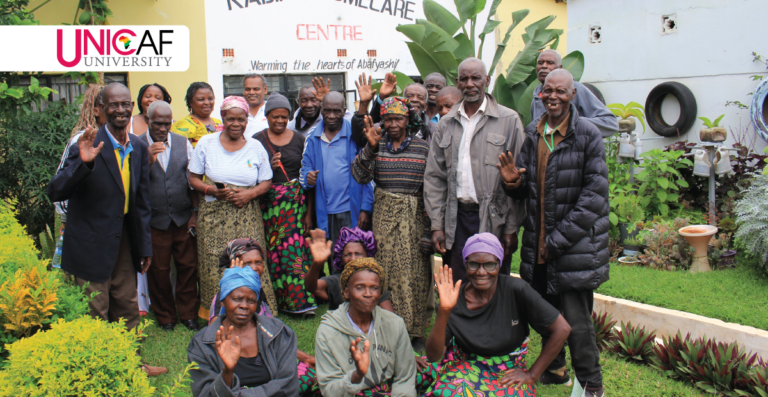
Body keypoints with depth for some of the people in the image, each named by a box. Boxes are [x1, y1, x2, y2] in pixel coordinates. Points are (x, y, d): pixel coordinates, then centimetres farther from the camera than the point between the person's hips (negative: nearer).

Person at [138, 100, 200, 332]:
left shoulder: (184, 144, 5)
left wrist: (195, 213, 3)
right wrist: (149, 160, -22)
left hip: (183, 218, 2)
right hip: (154, 221, -2)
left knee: (188, 267, 7)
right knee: (158, 271, 8)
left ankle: (188, 313, 25)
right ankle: (165, 317, 27)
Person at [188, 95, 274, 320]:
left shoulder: (256, 147, 8)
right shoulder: (206, 143, 5)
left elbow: (266, 182, 11)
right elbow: (193, 178, 8)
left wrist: (249, 194, -9)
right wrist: (211, 190, -12)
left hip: (247, 219, 1)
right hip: (214, 218, -1)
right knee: (215, 270, -5)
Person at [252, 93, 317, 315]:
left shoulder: (298, 139, 10)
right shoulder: (257, 140, 4)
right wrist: (269, 166, -14)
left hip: (295, 199, 1)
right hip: (268, 200, -1)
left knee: (294, 245, -7)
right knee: (272, 248, -3)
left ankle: (298, 298, -2)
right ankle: (278, 300, 6)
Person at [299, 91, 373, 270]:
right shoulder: (313, 138, 8)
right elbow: (306, 167, 14)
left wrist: (366, 208, -10)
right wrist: (308, 177, -11)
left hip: (351, 210, -3)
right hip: (325, 212, 3)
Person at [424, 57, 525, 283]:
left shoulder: (509, 120, 0)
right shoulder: (446, 124, 10)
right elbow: (434, 177, 9)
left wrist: (512, 227, -7)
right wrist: (437, 225, 3)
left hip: (493, 220, -3)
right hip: (456, 219, 3)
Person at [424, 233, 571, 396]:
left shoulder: (516, 289, -16)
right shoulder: (455, 300, -11)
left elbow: (562, 329, -12)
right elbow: (433, 355, -15)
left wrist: (532, 374, -5)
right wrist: (444, 311, -28)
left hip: (509, 373, 0)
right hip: (466, 368, 0)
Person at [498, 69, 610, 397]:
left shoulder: (588, 135, -9)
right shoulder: (531, 134, 8)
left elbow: (595, 194, -13)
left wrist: (559, 240, -14)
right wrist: (513, 181, -11)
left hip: (575, 244, -5)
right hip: (538, 245, 5)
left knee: (576, 321, -4)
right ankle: (554, 369, 37)